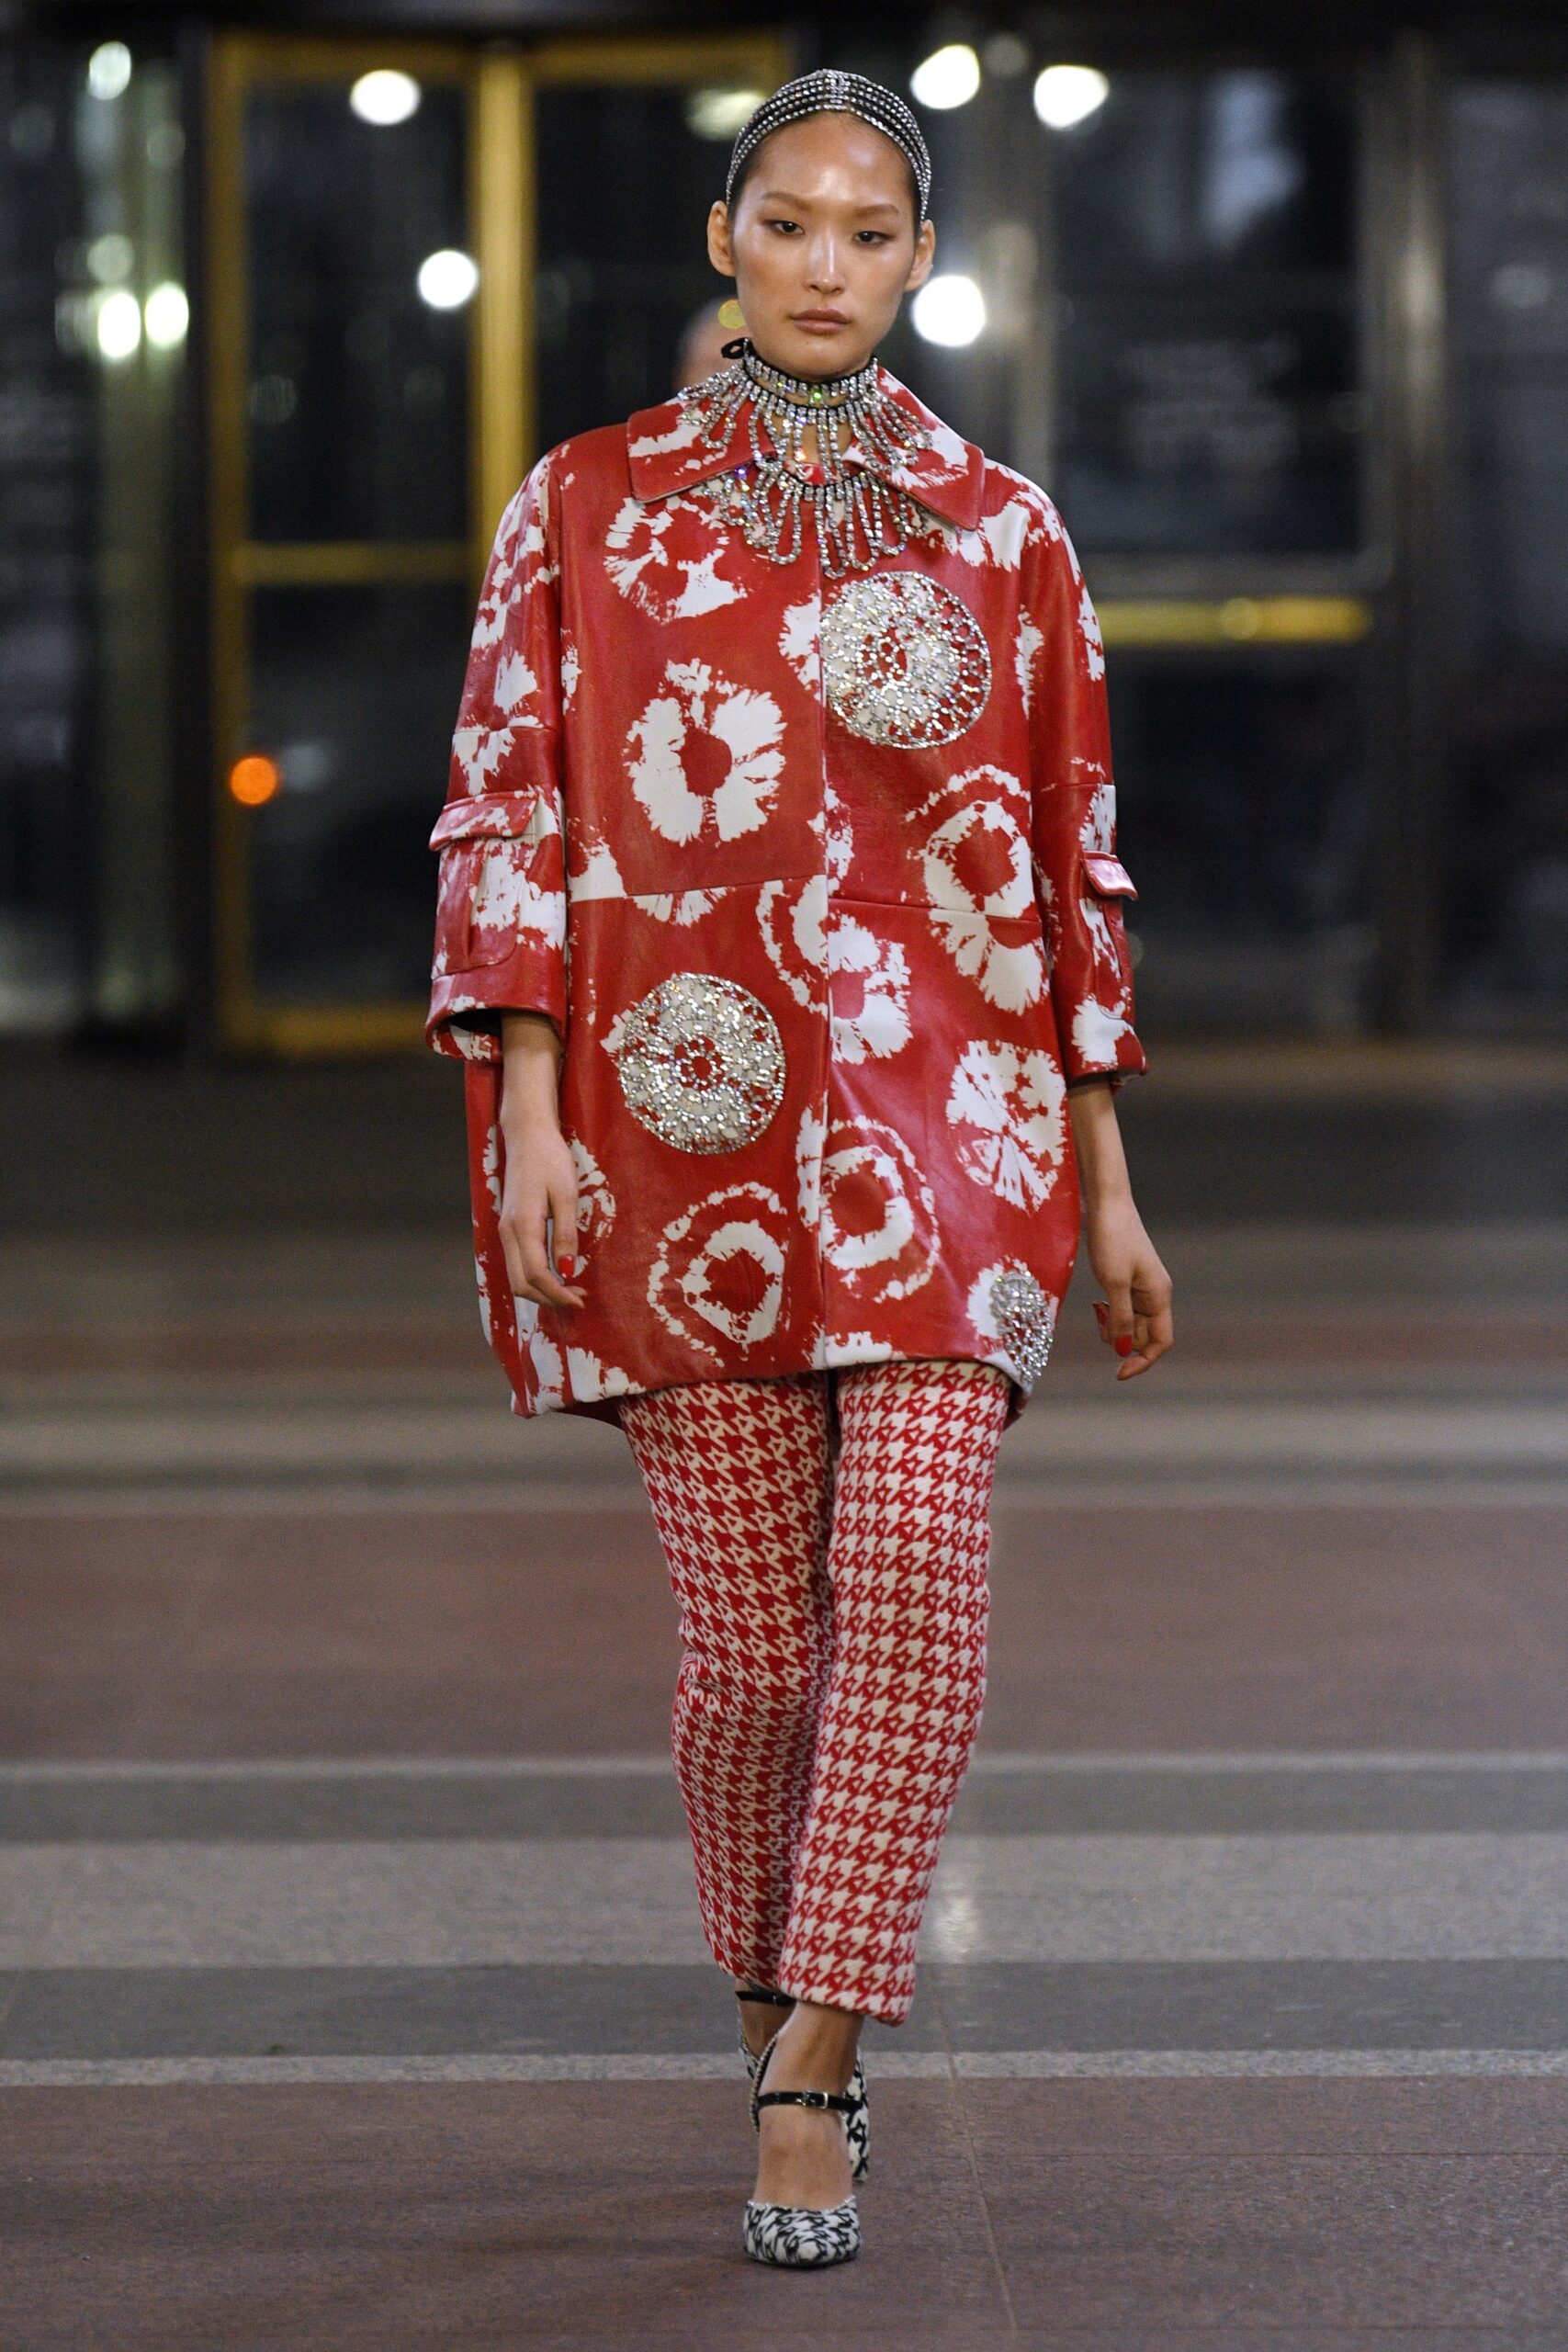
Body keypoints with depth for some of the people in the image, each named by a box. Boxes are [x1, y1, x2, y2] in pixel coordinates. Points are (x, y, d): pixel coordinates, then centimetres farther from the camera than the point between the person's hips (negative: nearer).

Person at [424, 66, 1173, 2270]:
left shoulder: (1002, 532, 10)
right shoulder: (590, 506, 7)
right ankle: (783, 2023, 24)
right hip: (687, 1118, 0)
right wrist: (532, 1118, -6)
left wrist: (1105, 1182, 11)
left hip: (943, 1118, 1)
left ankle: (812, 2075, -11)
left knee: (914, 1558, -18)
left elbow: (1074, 852, 12)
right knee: (754, 1628, 1)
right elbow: (507, 819, 4)